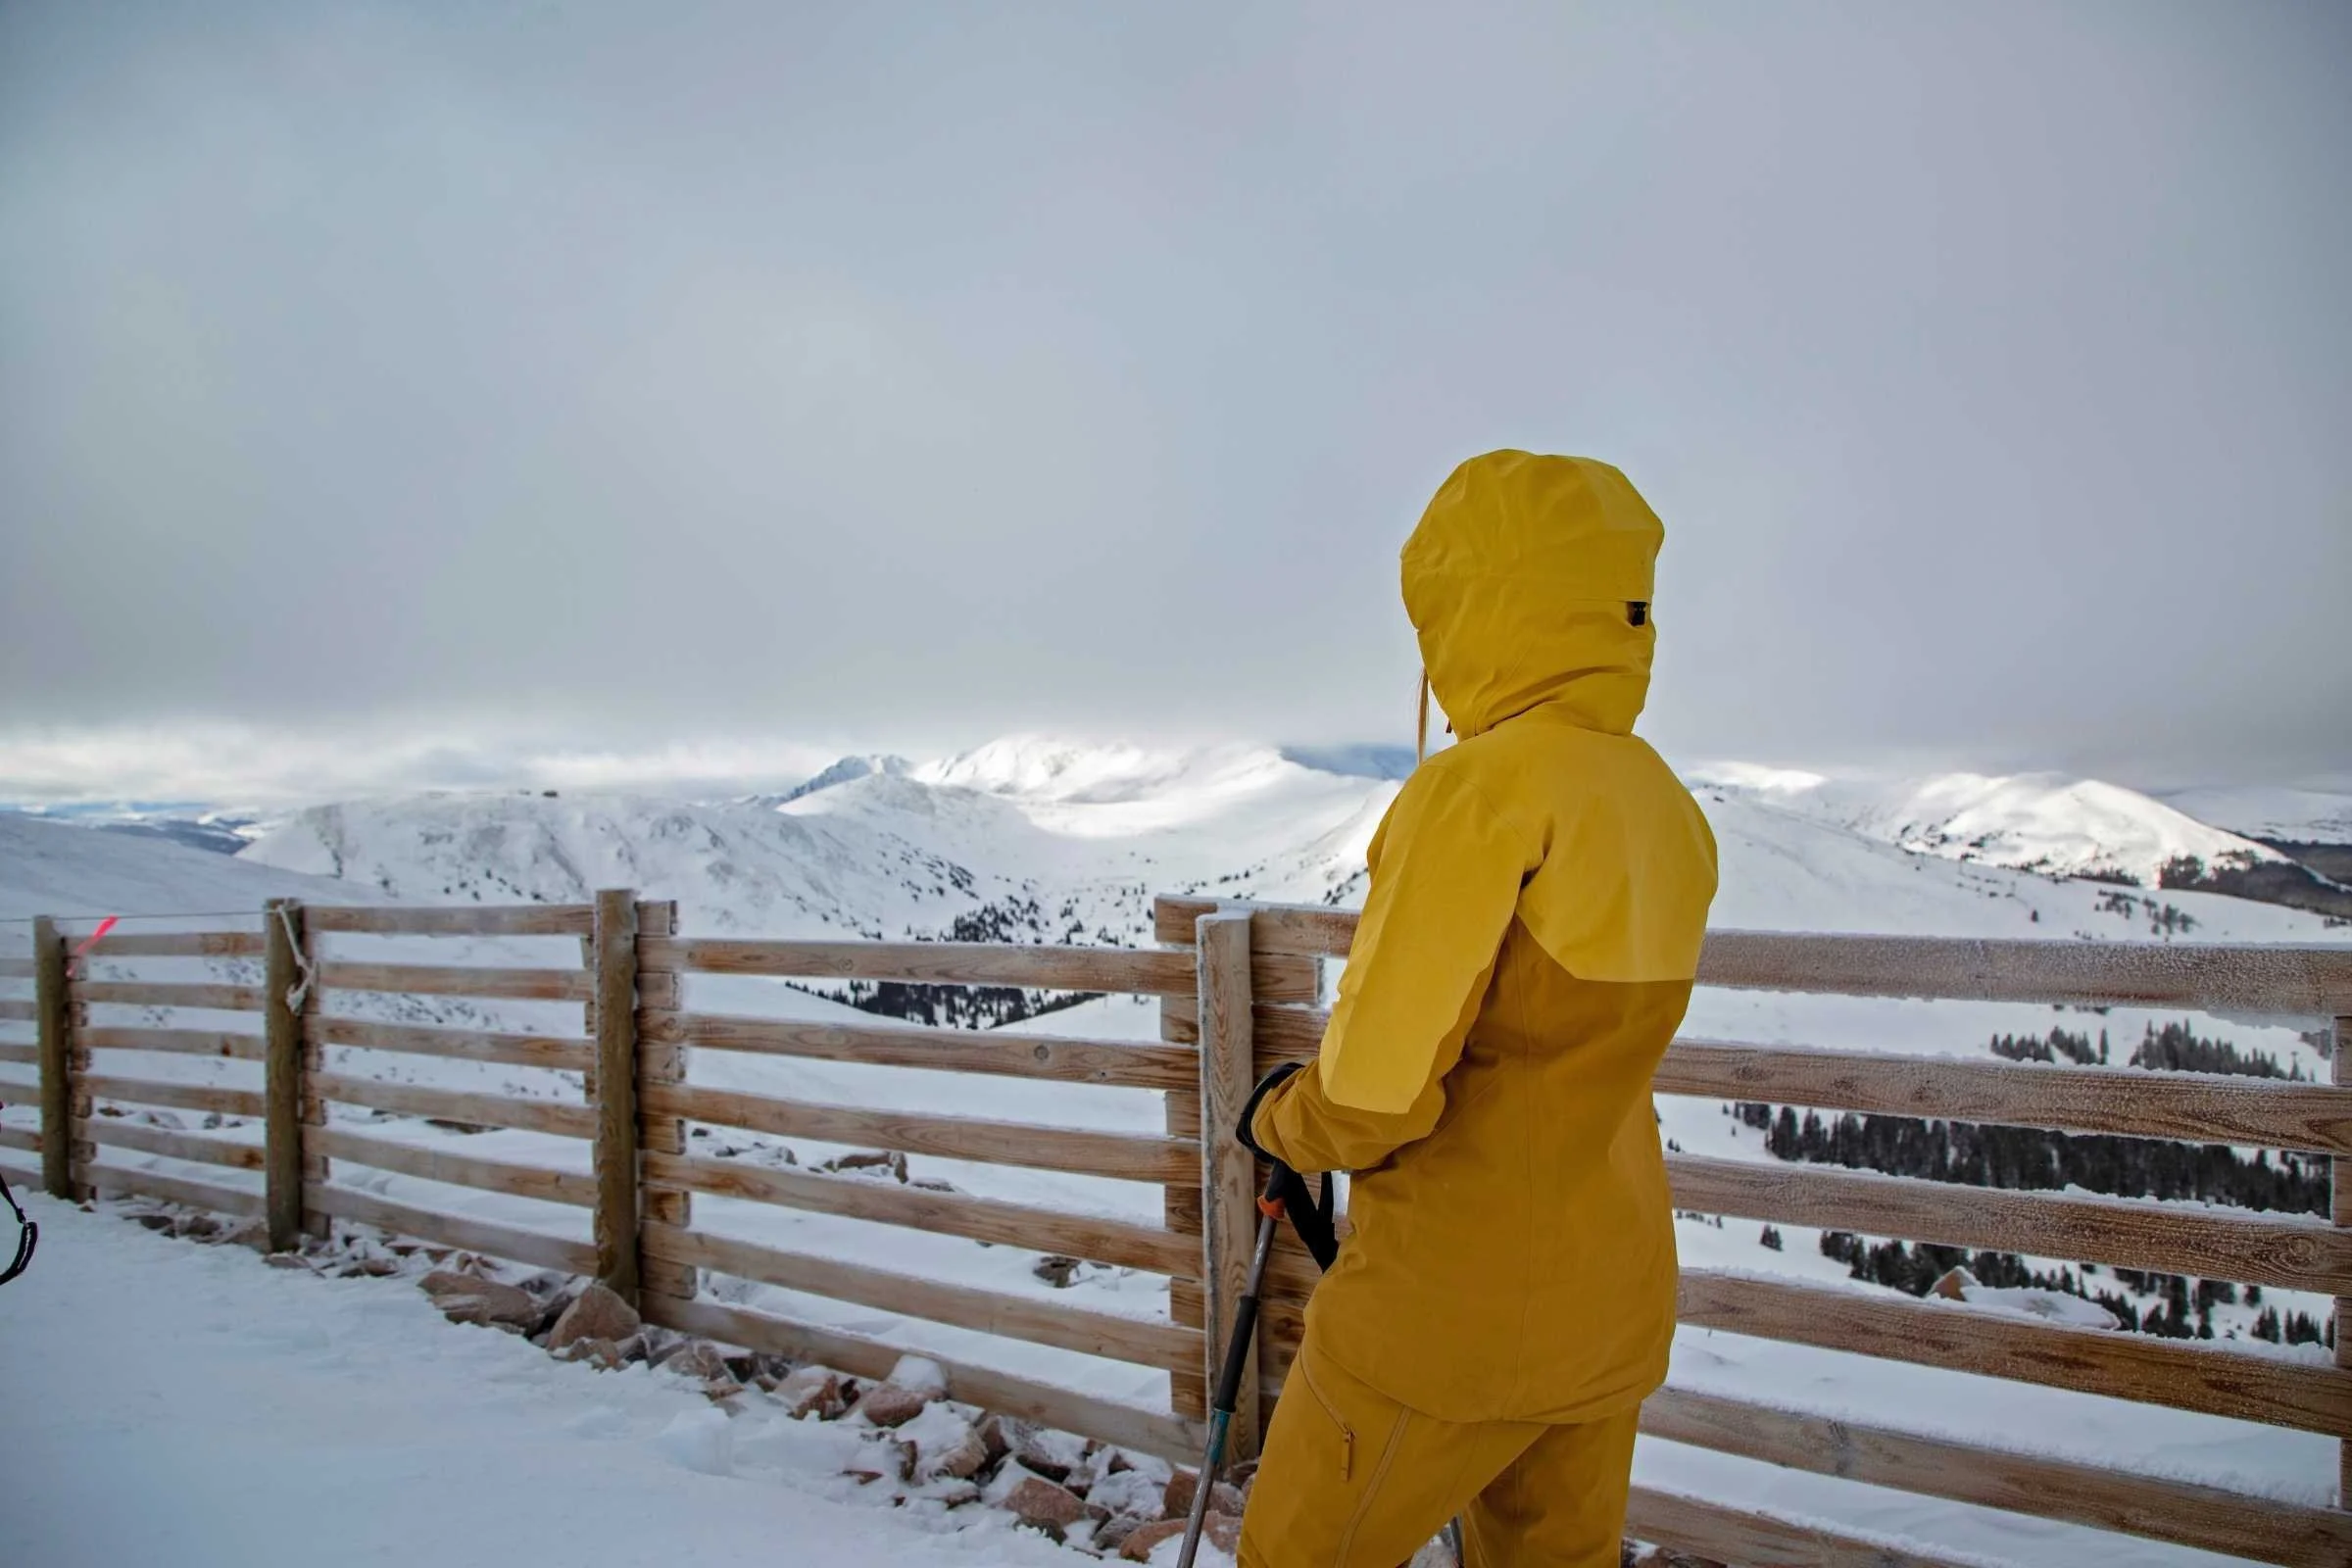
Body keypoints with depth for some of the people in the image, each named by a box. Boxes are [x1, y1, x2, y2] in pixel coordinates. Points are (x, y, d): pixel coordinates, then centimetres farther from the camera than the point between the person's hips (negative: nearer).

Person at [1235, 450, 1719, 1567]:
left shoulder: (1483, 786, -21)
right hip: (1613, 1307, 7)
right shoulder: (1667, 808, 2)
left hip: (1450, 1309, -7)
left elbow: (1376, 1095, -22)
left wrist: (1279, 1123, -1)